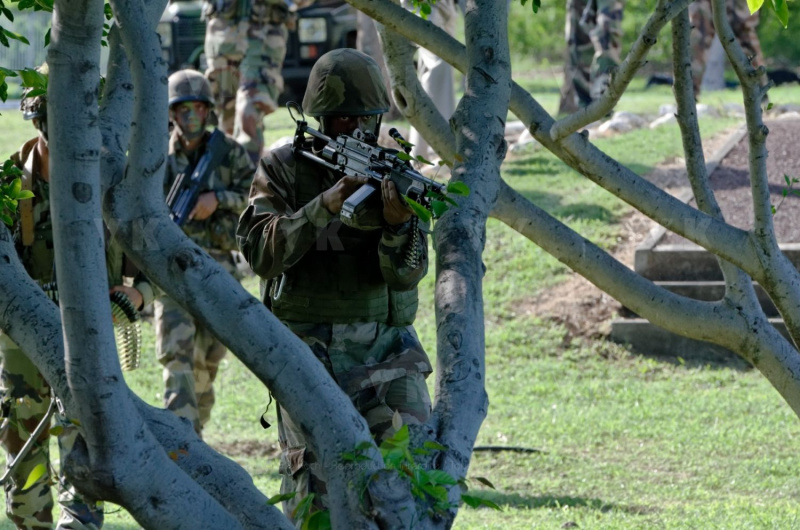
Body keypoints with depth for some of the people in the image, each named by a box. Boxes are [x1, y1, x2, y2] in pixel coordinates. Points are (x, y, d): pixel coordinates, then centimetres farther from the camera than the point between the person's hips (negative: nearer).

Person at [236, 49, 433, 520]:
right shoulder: (282, 170, 2)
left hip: (385, 345, 2)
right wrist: (323, 207, -24)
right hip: (309, 352, -2)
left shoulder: (393, 173, 6)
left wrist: (398, 222, -25)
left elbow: (406, 272, -4)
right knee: (315, 487, -8)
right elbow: (261, 252, -12)